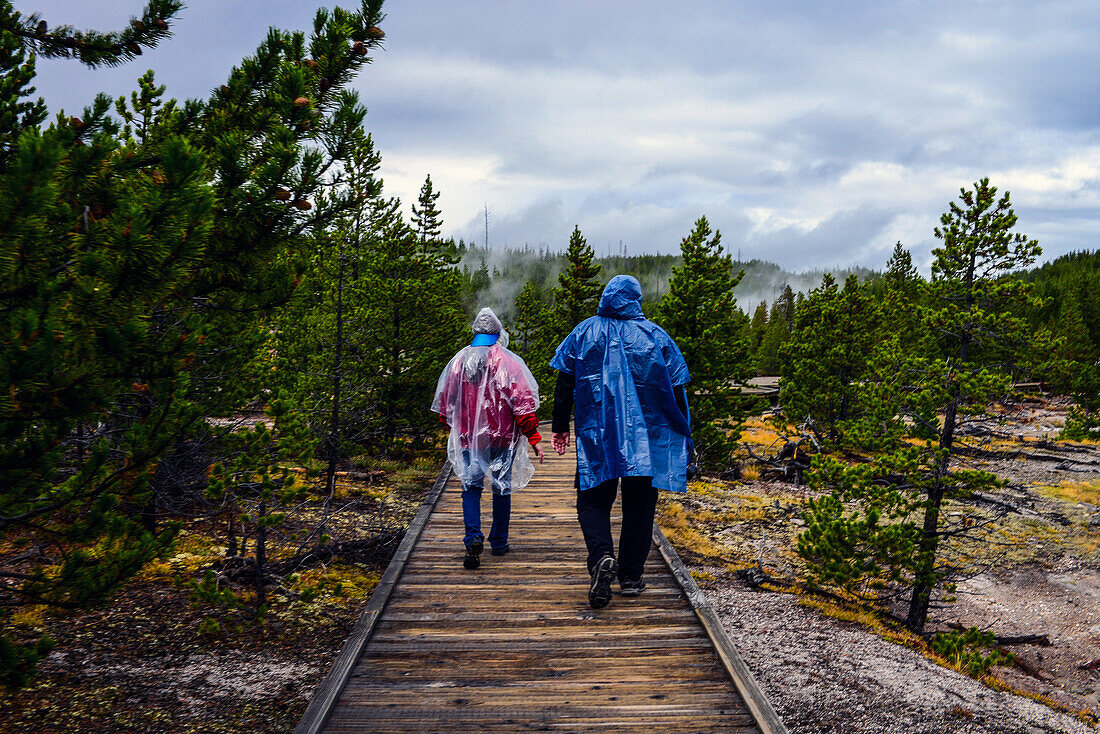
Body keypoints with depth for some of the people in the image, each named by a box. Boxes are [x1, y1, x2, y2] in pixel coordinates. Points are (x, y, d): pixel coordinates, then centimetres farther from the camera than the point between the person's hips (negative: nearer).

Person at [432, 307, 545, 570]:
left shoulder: (458, 361, 2)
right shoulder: (507, 361, -9)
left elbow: (445, 403, 10)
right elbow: (523, 403, -12)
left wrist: (455, 427, 26)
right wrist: (533, 438, -7)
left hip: (469, 437, 1)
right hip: (503, 437, -1)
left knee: (471, 487, 4)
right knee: (502, 488, 12)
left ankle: (473, 538, -17)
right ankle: (499, 543, 22)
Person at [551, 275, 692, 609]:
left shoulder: (584, 333, 2)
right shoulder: (656, 336, 2)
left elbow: (565, 384, 2)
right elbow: (676, 390, 4)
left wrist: (560, 427, 10)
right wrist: (682, 435, 12)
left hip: (597, 434, -1)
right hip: (647, 437, 1)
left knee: (593, 500, 6)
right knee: (639, 504, 11)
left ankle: (602, 556, -20)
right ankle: (630, 576, 14)